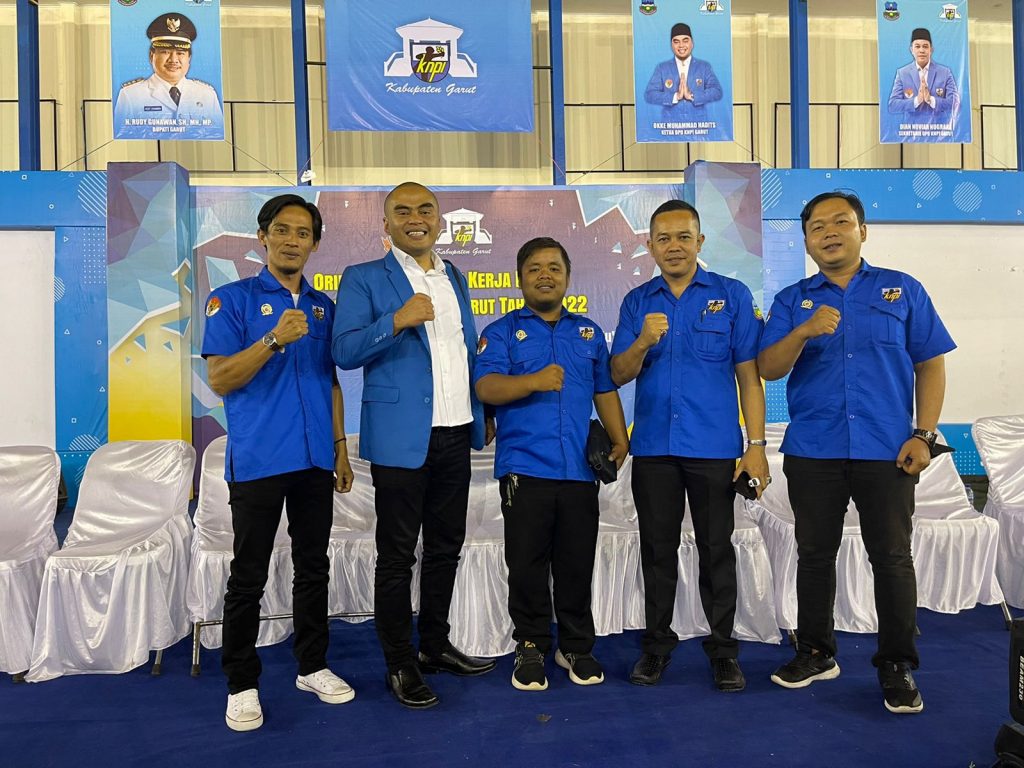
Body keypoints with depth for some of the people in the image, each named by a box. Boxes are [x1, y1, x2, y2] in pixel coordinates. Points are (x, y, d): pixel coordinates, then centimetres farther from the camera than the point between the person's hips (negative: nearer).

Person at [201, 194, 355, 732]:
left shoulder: (323, 306, 12)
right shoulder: (233, 299, -2)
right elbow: (219, 380, -10)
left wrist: (340, 447, 11)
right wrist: (274, 339, -22)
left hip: (315, 460, 5)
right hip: (258, 461, -4)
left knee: (314, 567, 13)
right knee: (248, 577, 4)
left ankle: (312, 666, 28)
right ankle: (241, 684, 18)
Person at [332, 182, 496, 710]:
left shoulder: (455, 278, 15)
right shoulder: (363, 279, -3)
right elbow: (345, 351, -13)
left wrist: (483, 413, 16)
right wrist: (397, 320, -26)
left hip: (455, 435, 6)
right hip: (401, 438, -6)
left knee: (446, 547, 15)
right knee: (397, 554, 3)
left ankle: (436, 646, 31)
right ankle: (400, 664, 17)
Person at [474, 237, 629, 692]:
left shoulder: (589, 332, 17)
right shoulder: (501, 332, 4)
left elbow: (605, 390, 19)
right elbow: (486, 387, -10)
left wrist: (619, 440, 7)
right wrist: (534, 381, -28)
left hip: (580, 468, 3)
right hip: (524, 468, -2)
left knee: (577, 565, 9)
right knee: (527, 565, 4)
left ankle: (577, 647, 25)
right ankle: (531, 648, 20)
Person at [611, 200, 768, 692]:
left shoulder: (732, 296, 1)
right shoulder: (636, 302, 8)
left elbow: (748, 375, -1)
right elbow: (618, 375, 3)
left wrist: (756, 446, -7)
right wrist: (642, 343, -17)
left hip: (714, 446, -2)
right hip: (653, 447, 2)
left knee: (716, 549, 7)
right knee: (657, 549, 11)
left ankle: (723, 648, 22)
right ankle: (657, 643, 26)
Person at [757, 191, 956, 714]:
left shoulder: (903, 290, 6)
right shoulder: (792, 301, 7)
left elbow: (931, 364, 5)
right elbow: (768, 369, -3)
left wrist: (924, 435, -5)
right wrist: (804, 331, -21)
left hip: (887, 450, -1)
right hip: (812, 451, 1)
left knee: (893, 558, 3)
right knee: (814, 554, 10)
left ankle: (897, 666, 18)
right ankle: (815, 653, 25)